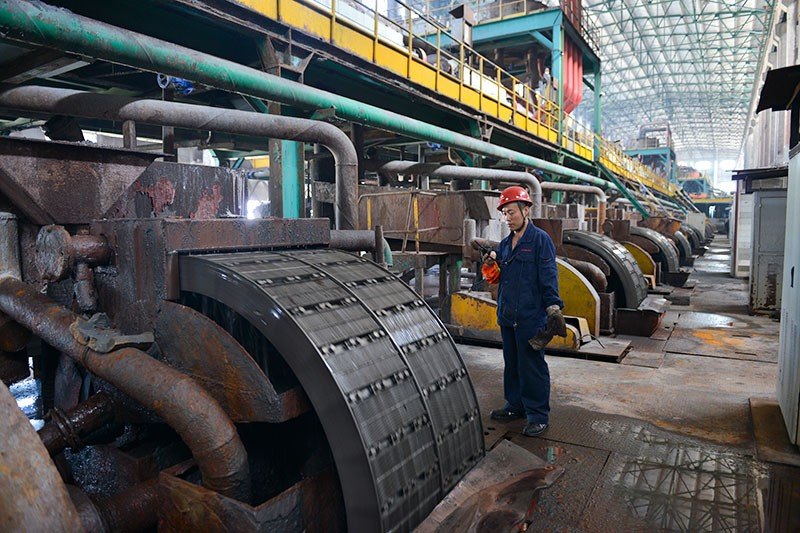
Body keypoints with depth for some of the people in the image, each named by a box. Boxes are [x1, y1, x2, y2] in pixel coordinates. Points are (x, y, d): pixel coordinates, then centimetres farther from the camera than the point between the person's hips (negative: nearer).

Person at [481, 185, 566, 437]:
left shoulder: (540, 239, -7)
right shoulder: (505, 244, 14)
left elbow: (549, 277, -12)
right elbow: (497, 278, 19)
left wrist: (553, 308, -18)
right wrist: (490, 267, -3)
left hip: (530, 317, -7)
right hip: (507, 315, 8)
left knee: (532, 366, -1)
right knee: (512, 364, 17)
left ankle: (538, 415, 10)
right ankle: (516, 405, 31)